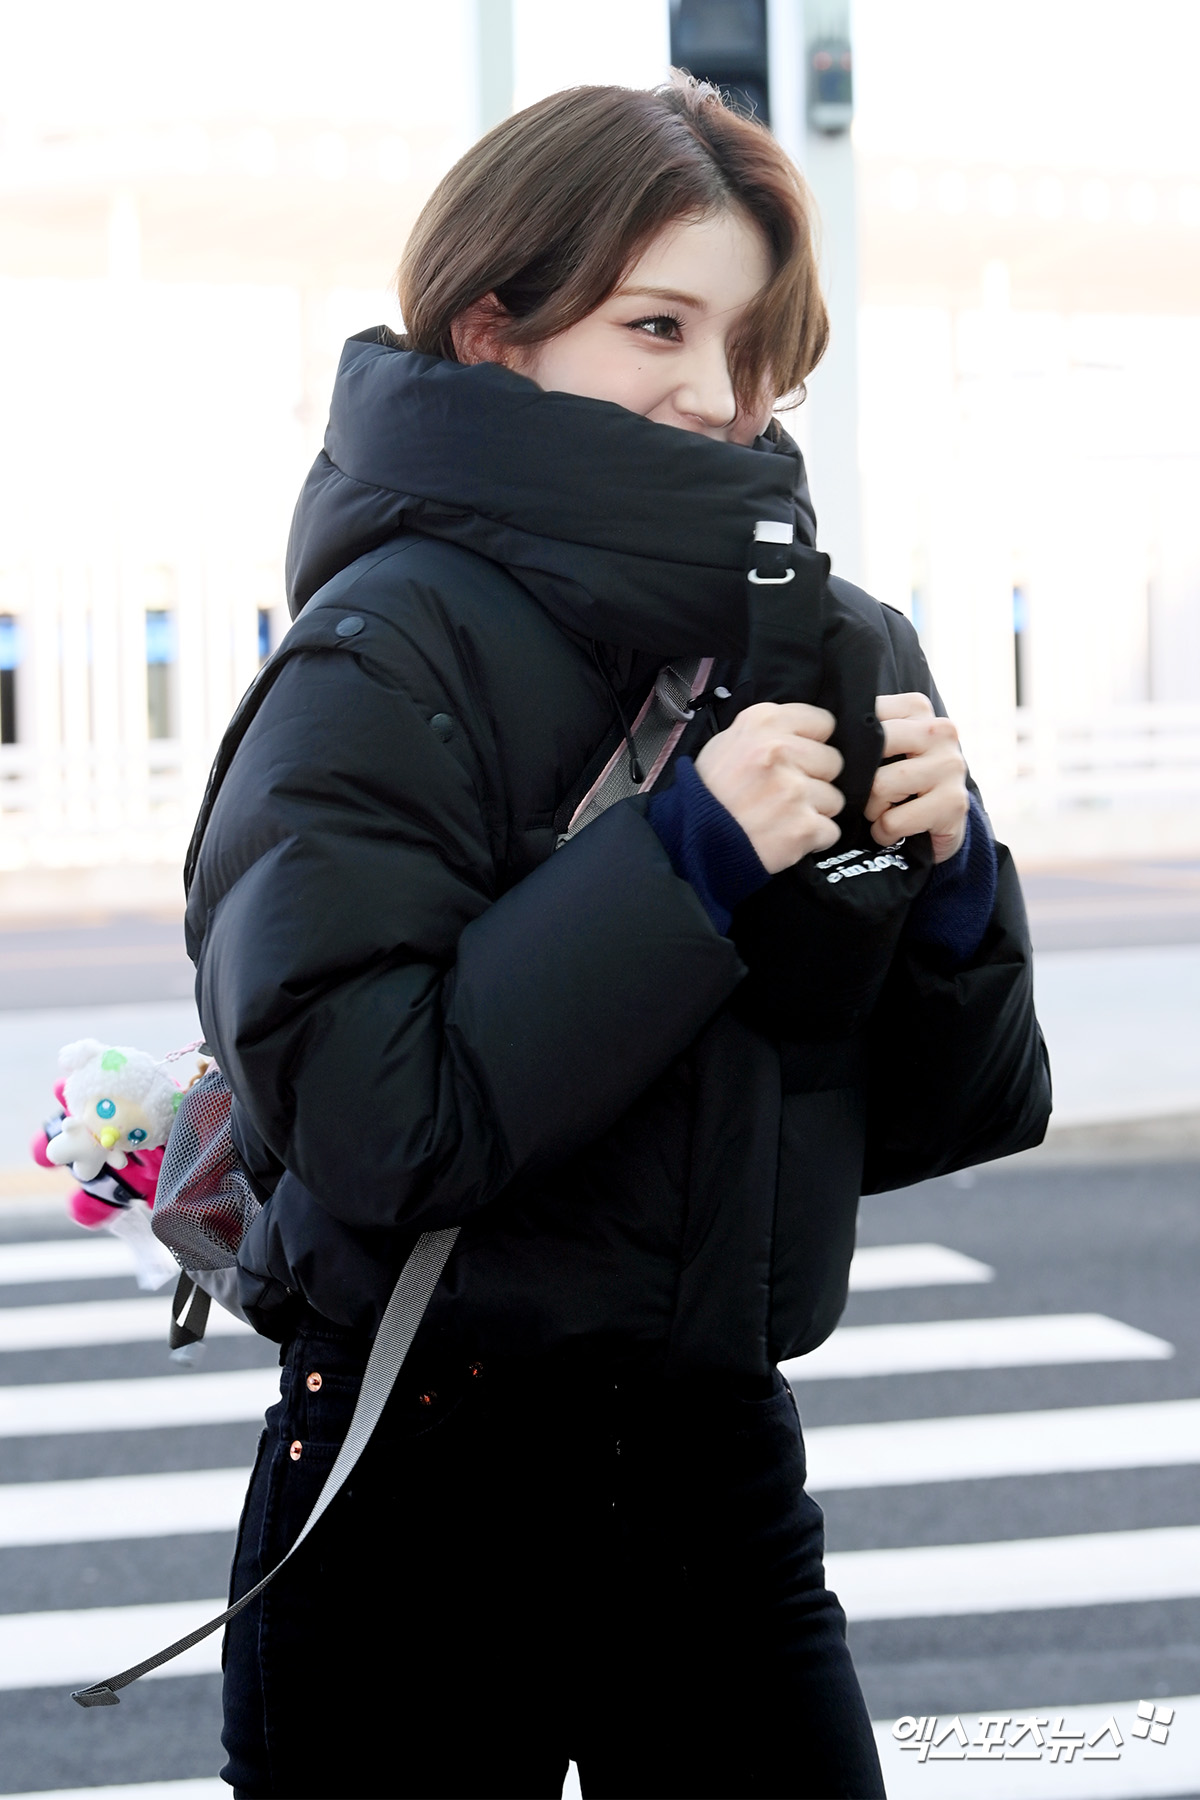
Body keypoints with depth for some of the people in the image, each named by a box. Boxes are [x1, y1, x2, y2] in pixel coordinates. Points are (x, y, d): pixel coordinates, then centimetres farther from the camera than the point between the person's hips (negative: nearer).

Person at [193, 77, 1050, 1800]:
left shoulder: (828, 642, 4)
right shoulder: (396, 655, -13)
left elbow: (942, 1115, 8)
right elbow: (358, 1123, -22)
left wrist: (945, 870, -10)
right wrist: (687, 858, -23)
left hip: (725, 1465, 5)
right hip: (425, 1495, -5)